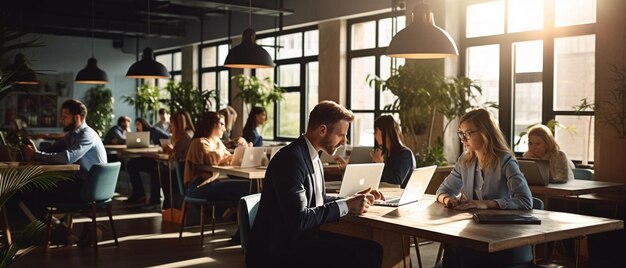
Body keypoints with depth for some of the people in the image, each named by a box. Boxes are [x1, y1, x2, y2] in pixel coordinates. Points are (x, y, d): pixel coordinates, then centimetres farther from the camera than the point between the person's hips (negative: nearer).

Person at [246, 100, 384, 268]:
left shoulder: (313, 157, 10)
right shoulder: (291, 158, -19)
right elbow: (298, 219, -25)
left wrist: (353, 200, 4)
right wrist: (346, 205, -18)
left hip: (300, 237, 9)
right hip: (279, 249, -9)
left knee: (372, 249, -6)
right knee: (364, 254, -18)